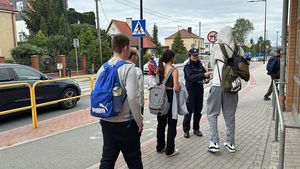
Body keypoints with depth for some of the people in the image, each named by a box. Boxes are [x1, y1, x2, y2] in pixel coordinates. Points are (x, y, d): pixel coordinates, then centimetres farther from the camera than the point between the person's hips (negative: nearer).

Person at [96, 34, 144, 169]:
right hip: (125, 123, -6)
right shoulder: (128, 68, -15)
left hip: (106, 122, 6)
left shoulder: (102, 68, 4)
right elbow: (132, 97, -22)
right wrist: (139, 121, -10)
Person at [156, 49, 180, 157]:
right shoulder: (174, 70, -14)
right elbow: (176, 88, -19)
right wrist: (179, 85, 1)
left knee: (161, 123, 17)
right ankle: (170, 150, 14)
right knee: (172, 125, 7)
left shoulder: (160, 69, 4)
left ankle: (160, 147, 30)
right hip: (170, 98, -6)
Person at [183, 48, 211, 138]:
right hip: (190, 91, -5)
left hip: (199, 91, 6)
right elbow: (191, 77, -24)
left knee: (198, 111, 11)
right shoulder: (187, 66, -10)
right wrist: (203, 75, -35)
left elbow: (204, 72, 16)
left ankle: (196, 129, 23)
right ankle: (186, 130, 10)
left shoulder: (199, 64, 6)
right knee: (189, 111, -2)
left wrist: (206, 78, -7)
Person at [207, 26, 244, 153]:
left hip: (218, 84, -3)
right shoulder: (239, 50, 3)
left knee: (212, 114, 7)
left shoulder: (216, 48, -5)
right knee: (230, 115, 13)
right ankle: (230, 143, 22)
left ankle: (214, 142, 1)